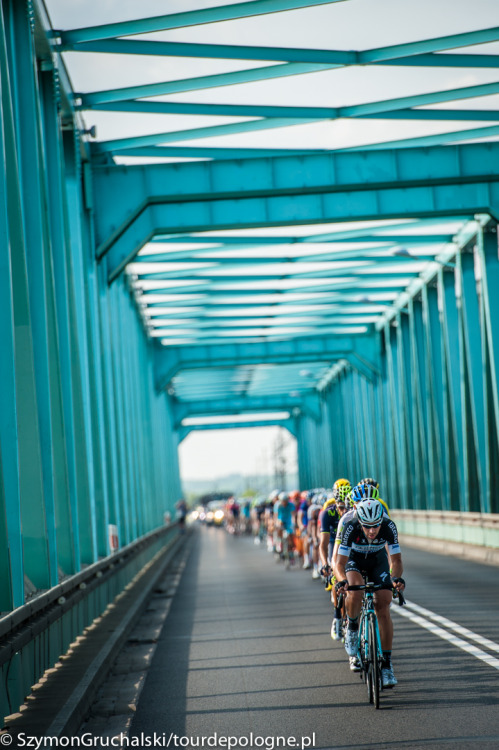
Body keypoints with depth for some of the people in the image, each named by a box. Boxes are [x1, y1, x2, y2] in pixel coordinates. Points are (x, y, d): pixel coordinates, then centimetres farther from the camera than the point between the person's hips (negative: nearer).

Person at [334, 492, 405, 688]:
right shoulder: (350, 527, -35)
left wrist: (397, 577, -50)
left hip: (378, 561, 1)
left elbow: (396, 560, -29)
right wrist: (342, 580, -54)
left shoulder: (389, 527, -33)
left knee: (383, 609, -12)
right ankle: (352, 628, -3)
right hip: (354, 560, -1)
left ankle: (386, 664, -5)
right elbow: (340, 563, -34)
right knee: (355, 591, -33)